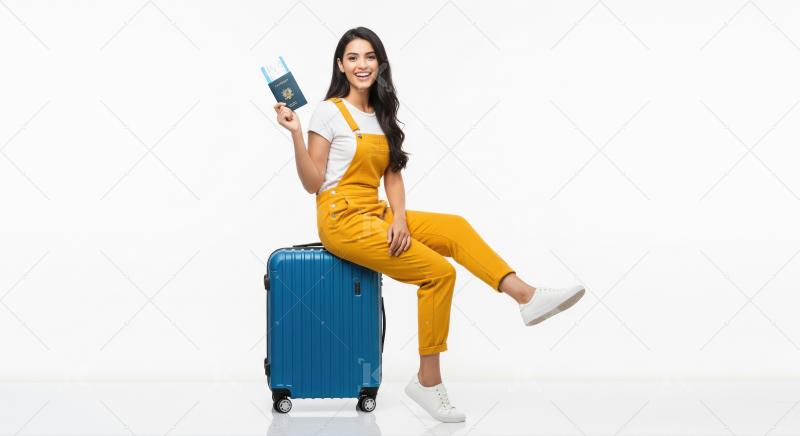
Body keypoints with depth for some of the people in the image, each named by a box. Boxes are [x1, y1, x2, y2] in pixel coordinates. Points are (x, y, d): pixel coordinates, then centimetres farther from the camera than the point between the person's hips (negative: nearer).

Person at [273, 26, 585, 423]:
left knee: (455, 227, -10)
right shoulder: (330, 112, -7)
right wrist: (296, 135, -24)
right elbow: (312, 183, -11)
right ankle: (427, 381, -12)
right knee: (438, 272, -18)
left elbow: (393, 175, 10)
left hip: (375, 215, 7)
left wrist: (399, 218, -7)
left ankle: (526, 296, -15)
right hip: (341, 219, -7)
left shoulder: (381, 115, 14)